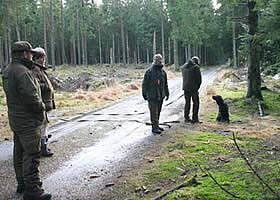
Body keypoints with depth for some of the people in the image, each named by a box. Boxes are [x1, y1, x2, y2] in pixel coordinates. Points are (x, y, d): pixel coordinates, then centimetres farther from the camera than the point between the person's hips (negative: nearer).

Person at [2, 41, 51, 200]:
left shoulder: (8, 71, 11)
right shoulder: (21, 71, -20)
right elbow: (30, 96, -27)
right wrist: (41, 107, -10)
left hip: (16, 118, 10)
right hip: (27, 120, -10)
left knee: (20, 152, 17)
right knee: (32, 154, -6)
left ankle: (22, 183, 28)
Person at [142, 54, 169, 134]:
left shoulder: (163, 71, 12)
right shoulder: (149, 71, -7)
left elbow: (165, 84, 21)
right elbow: (144, 83, -6)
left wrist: (167, 93, 19)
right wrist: (144, 94, -10)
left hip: (160, 96, 6)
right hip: (152, 96, -6)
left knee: (158, 112, 13)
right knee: (154, 112, -7)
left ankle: (156, 126, 23)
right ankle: (154, 127, -4)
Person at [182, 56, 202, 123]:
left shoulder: (184, 66, 10)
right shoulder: (196, 67, -9)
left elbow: (184, 77, 12)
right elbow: (199, 79, -9)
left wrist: (185, 86, 13)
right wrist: (197, 87, 3)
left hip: (185, 88, 6)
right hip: (194, 88, -6)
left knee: (187, 102, 14)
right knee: (196, 103, 5)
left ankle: (186, 118, 15)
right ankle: (195, 118, 4)